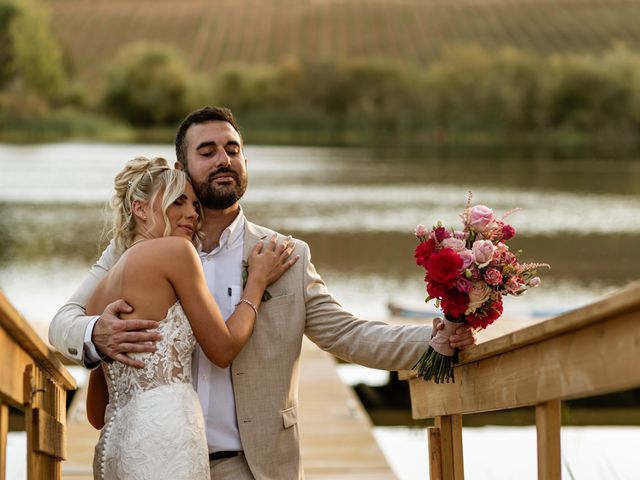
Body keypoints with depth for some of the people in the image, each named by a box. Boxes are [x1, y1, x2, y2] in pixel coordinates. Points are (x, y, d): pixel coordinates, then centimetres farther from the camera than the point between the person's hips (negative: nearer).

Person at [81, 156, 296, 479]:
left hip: (111, 448, 9)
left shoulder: (99, 293, 20)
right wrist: (257, 280, 16)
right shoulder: (175, 250, -2)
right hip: (164, 441, -8)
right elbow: (223, 349, 2)